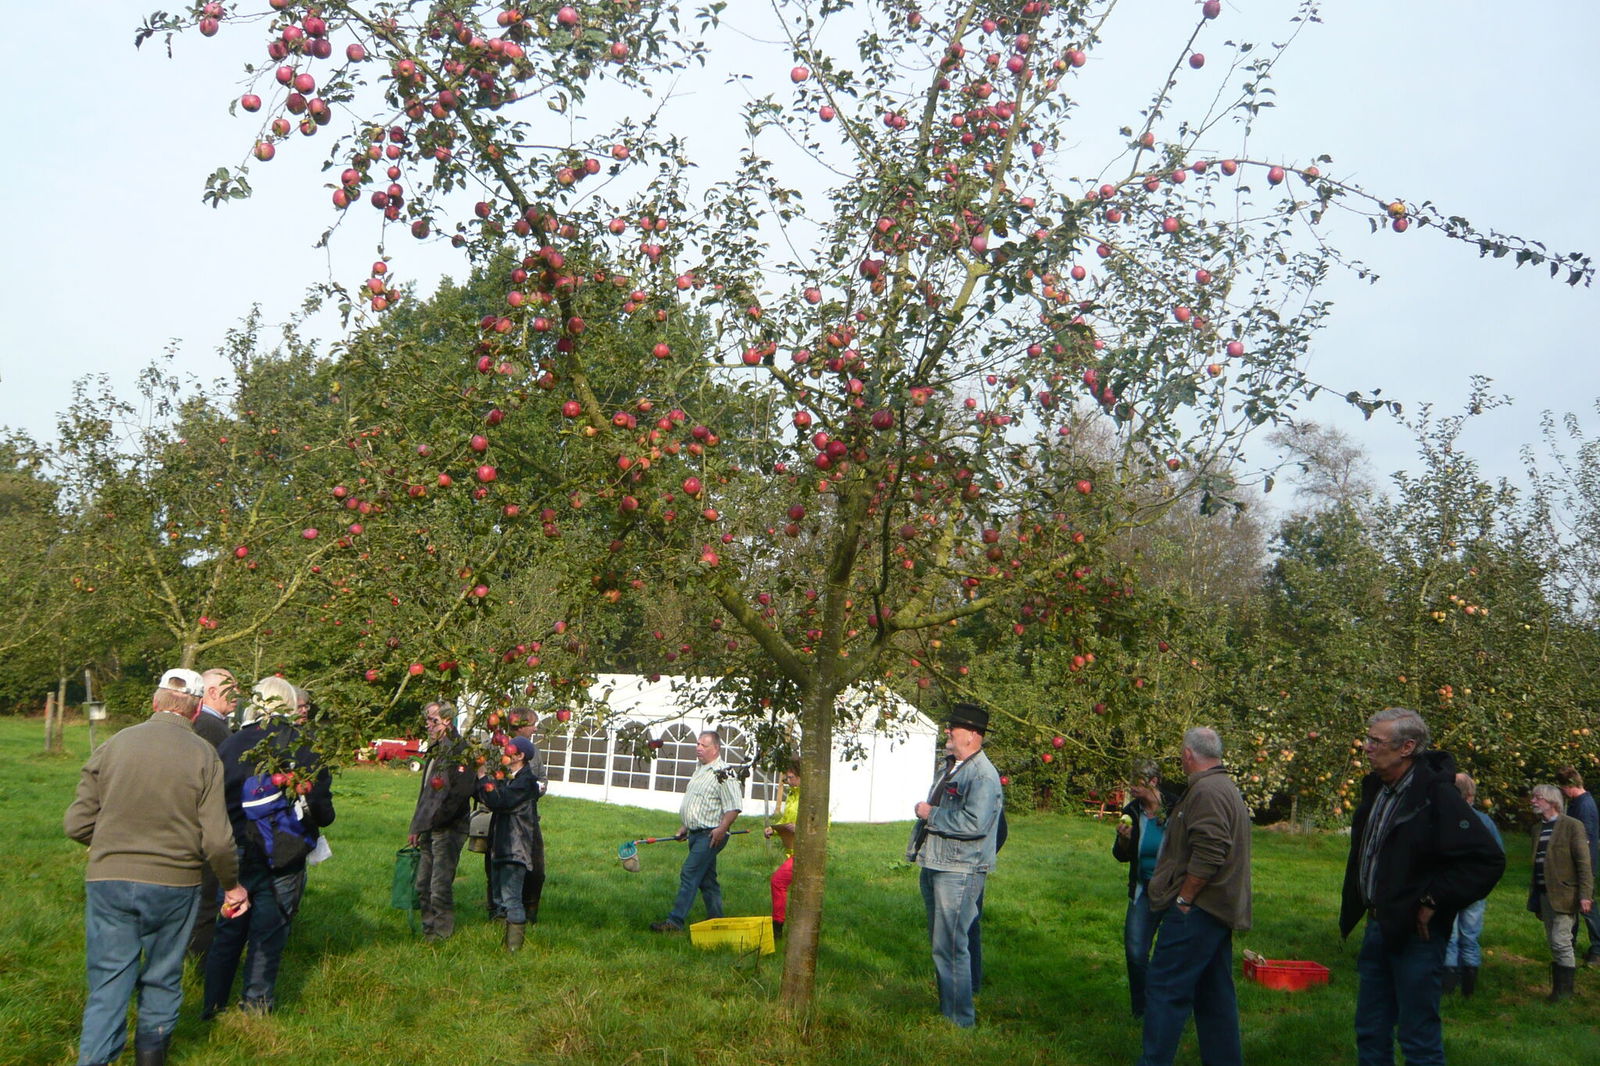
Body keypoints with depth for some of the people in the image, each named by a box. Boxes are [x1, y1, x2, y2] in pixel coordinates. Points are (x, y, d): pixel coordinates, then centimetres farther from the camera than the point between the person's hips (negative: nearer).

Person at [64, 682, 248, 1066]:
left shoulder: (112, 746, -3)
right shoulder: (203, 754, -9)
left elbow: (76, 824, 0)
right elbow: (216, 840, -11)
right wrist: (233, 885, 6)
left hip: (108, 880, 1)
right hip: (174, 883, -1)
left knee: (108, 981, 9)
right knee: (162, 980, 17)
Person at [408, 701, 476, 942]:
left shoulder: (460, 753, -14)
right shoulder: (435, 752, 16)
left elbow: (458, 795, -20)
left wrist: (428, 823, -16)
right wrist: (417, 828, 18)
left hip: (448, 829, -9)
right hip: (430, 830, 9)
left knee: (440, 885, -5)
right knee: (423, 884, 13)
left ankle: (442, 931, 7)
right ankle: (428, 927, 24)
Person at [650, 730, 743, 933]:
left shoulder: (724, 773, -14)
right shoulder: (700, 770, 16)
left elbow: (734, 807, -19)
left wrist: (721, 829, -25)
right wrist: (685, 827, 24)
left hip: (710, 835, -10)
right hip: (696, 833, 10)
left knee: (689, 874, -12)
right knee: (706, 880, 13)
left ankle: (675, 922, -11)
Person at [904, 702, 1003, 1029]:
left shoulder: (983, 775, -17)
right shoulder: (948, 766, 15)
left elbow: (973, 823, -29)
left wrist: (931, 814, -20)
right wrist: (923, 812, 10)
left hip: (959, 870, -10)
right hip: (935, 866, 10)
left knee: (950, 945, -8)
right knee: (940, 940, 18)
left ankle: (958, 1017, 2)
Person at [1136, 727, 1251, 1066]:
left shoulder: (1207, 791, -17)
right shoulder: (1226, 787, 18)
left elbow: (1208, 854, -25)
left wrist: (1183, 899, -18)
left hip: (1197, 910, -11)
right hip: (1219, 909, 11)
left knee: (1165, 987, -7)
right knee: (1214, 992, 15)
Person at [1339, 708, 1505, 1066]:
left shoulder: (1437, 795, -19)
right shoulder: (1375, 788, 6)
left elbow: (1488, 860, -22)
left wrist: (1433, 902, -19)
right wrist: (1355, 909, 14)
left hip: (1415, 933, -8)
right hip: (1377, 926, 8)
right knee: (1371, 1033, 17)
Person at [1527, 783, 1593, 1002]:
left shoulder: (1572, 826, -8)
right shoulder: (1537, 829, 13)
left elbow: (1584, 863, -11)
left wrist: (1585, 895, -17)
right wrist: (1534, 896, 15)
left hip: (1564, 895, -7)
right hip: (1544, 894, 7)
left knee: (1561, 942, -7)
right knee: (1555, 944, 12)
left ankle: (1564, 989, 3)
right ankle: (1558, 987, 19)